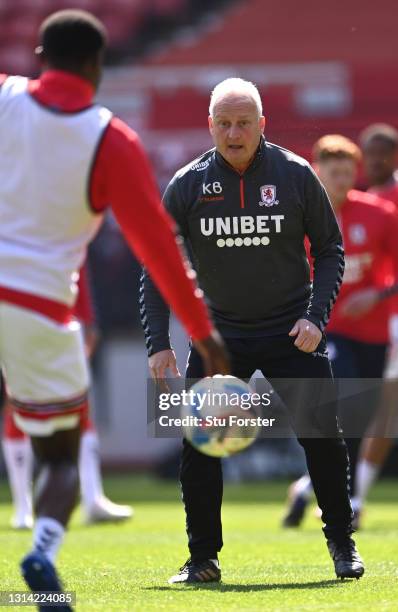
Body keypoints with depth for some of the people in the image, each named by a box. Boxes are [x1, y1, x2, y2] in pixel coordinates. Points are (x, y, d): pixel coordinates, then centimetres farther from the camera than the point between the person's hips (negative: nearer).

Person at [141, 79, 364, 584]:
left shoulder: (296, 175, -7)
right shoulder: (188, 185, -5)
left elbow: (330, 250, 3)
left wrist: (316, 317, -10)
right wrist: (158, 343, -7)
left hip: (292, 330, -1)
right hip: (219, 331, 1)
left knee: (323, 438, -6)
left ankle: (341, 542, 14)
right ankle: (203, 557, 4)